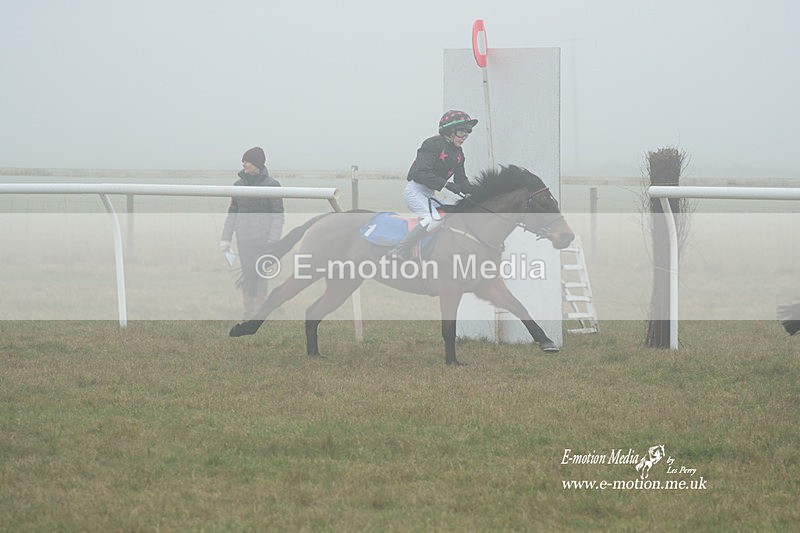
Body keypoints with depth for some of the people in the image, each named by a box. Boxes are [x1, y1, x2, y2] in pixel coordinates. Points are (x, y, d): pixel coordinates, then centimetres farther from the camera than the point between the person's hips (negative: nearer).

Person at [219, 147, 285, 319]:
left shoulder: (271, 185, -5)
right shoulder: (239, 184, 8)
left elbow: (278, 215, -5)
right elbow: (232, 213, 14)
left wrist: (273, 241, -13)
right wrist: (225, 238, 9)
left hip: (262, 239, -4)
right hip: (243, 239, 4)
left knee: (260, 276, -5)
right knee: (246, 276, 4)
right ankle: (248, 314, 10)